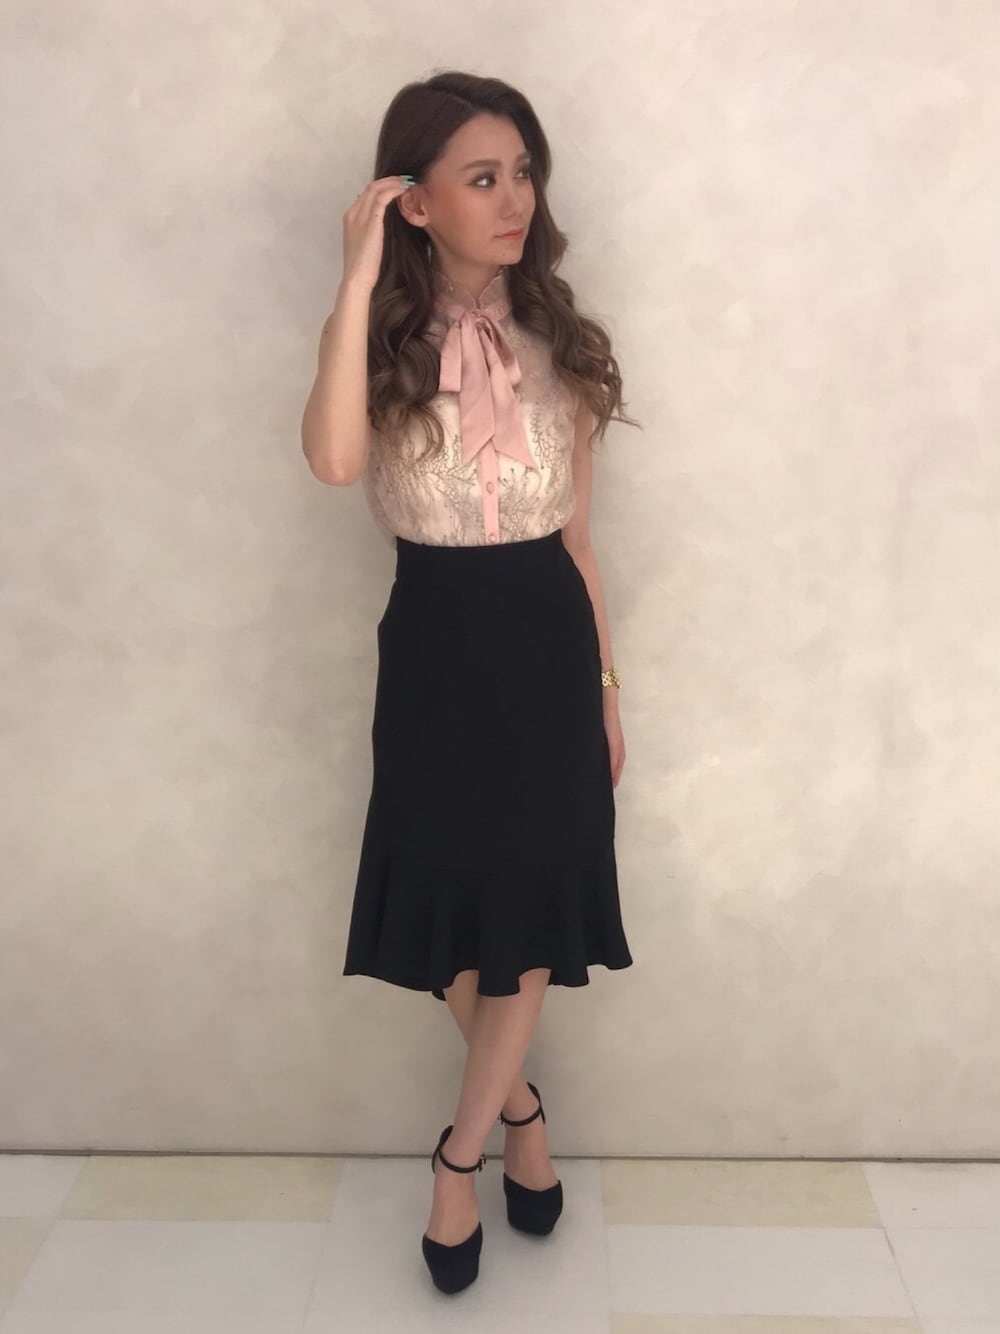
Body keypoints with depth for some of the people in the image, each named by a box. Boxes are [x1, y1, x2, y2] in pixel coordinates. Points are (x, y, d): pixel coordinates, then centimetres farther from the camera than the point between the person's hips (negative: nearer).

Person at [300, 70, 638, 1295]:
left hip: (548, 644, 2)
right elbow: (333, 460, -29)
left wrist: (605, 680, 8)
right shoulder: (386, 343, -5)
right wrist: (357, 280, -24)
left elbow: (576, 531, 6)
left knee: (531, 910, 7)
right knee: (453, 911, 11)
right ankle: (518, 1105, 41)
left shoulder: (558, 343, 2)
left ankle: (459, 1155, 29)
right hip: (435, 649, -1)